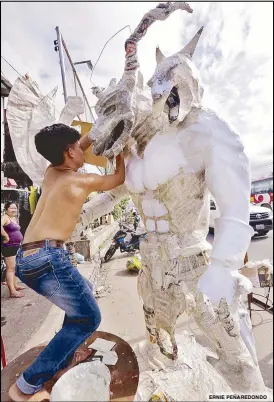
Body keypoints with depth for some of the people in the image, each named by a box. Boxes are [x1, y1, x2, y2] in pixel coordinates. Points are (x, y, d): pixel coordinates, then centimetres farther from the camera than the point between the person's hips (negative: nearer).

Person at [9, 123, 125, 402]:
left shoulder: (51, 172, 18)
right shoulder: (81, 181, -4)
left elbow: (83, 143, 33)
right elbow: (119, 178, 11)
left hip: (26, 259, 9)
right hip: (47, 257, -9)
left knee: (85, 291, 25)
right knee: (88, 318, 5)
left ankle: (64, 357, 33)